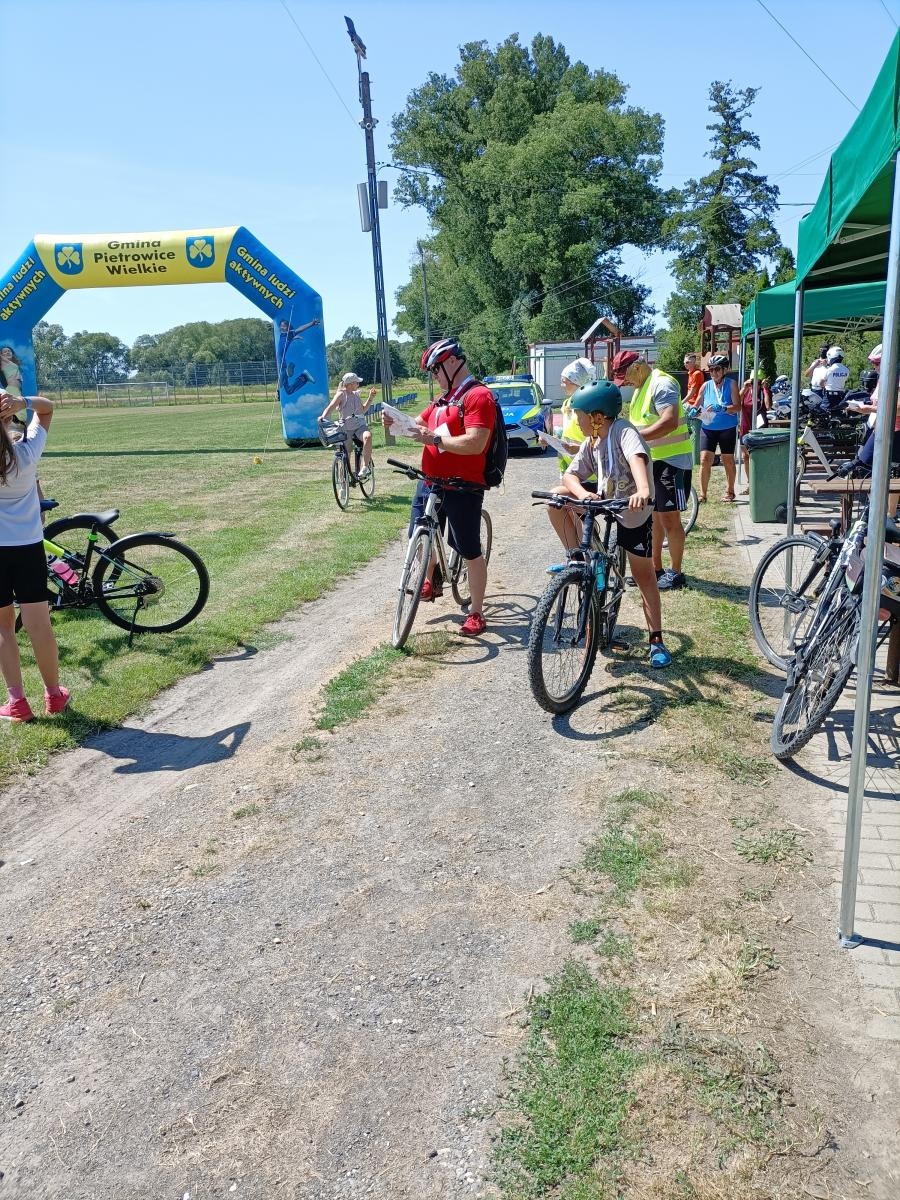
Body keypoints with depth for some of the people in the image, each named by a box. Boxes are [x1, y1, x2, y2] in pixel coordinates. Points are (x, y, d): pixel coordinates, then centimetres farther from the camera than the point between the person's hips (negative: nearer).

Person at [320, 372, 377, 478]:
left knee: (367, 436, -32)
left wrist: (370, 397, 16)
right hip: (346, 428, -3)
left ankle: (366, 467, -30)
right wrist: (323, 416, -35)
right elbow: (331, 407, -17)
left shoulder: (356, 394, 15)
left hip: (360, 425, 3)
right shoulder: (341, 394, -4)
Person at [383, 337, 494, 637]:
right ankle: (429, 583, 45)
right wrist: (396, 422, 0)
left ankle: (477, 614, 10)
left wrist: (434, 438, -25)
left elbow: (475, 444, -25)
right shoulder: (444, 397, 16)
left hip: (463, 488, -9)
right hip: (430, 483, 9)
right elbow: (420, 424, 21)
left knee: (470, 551, 0)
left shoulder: (478, 396, -14)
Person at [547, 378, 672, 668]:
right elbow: (571, 475, -6)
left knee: (644, 576, 1)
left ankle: (656, 640, 12)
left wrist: (643, 491, -61)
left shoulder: (622, 430, -22)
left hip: (633, 510, -6)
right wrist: (582, 493, -30)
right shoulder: (591, 442, 0)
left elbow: (636, 458, -41)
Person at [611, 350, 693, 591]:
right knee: (652, 516, 14)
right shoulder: (640, 387, 13)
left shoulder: (662, 384, -17)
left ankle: (676, 572, 6)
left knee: (669, 518, -4)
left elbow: (670, 422, -30)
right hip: (650, 460, 10)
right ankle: (655, 567, 24)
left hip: (671, 460, -10)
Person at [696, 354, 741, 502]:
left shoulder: (731, 384, -5)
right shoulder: (706, 385, 2)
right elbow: (698, 405, 11)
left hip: (727, 429, -1)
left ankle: (729, 492, 25)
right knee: (704, 460, -9)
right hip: (708, 428, 2)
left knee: (728, 460, 10)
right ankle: (703, 493, -2)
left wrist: (721, 408, -27)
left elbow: (737, 407, -12)